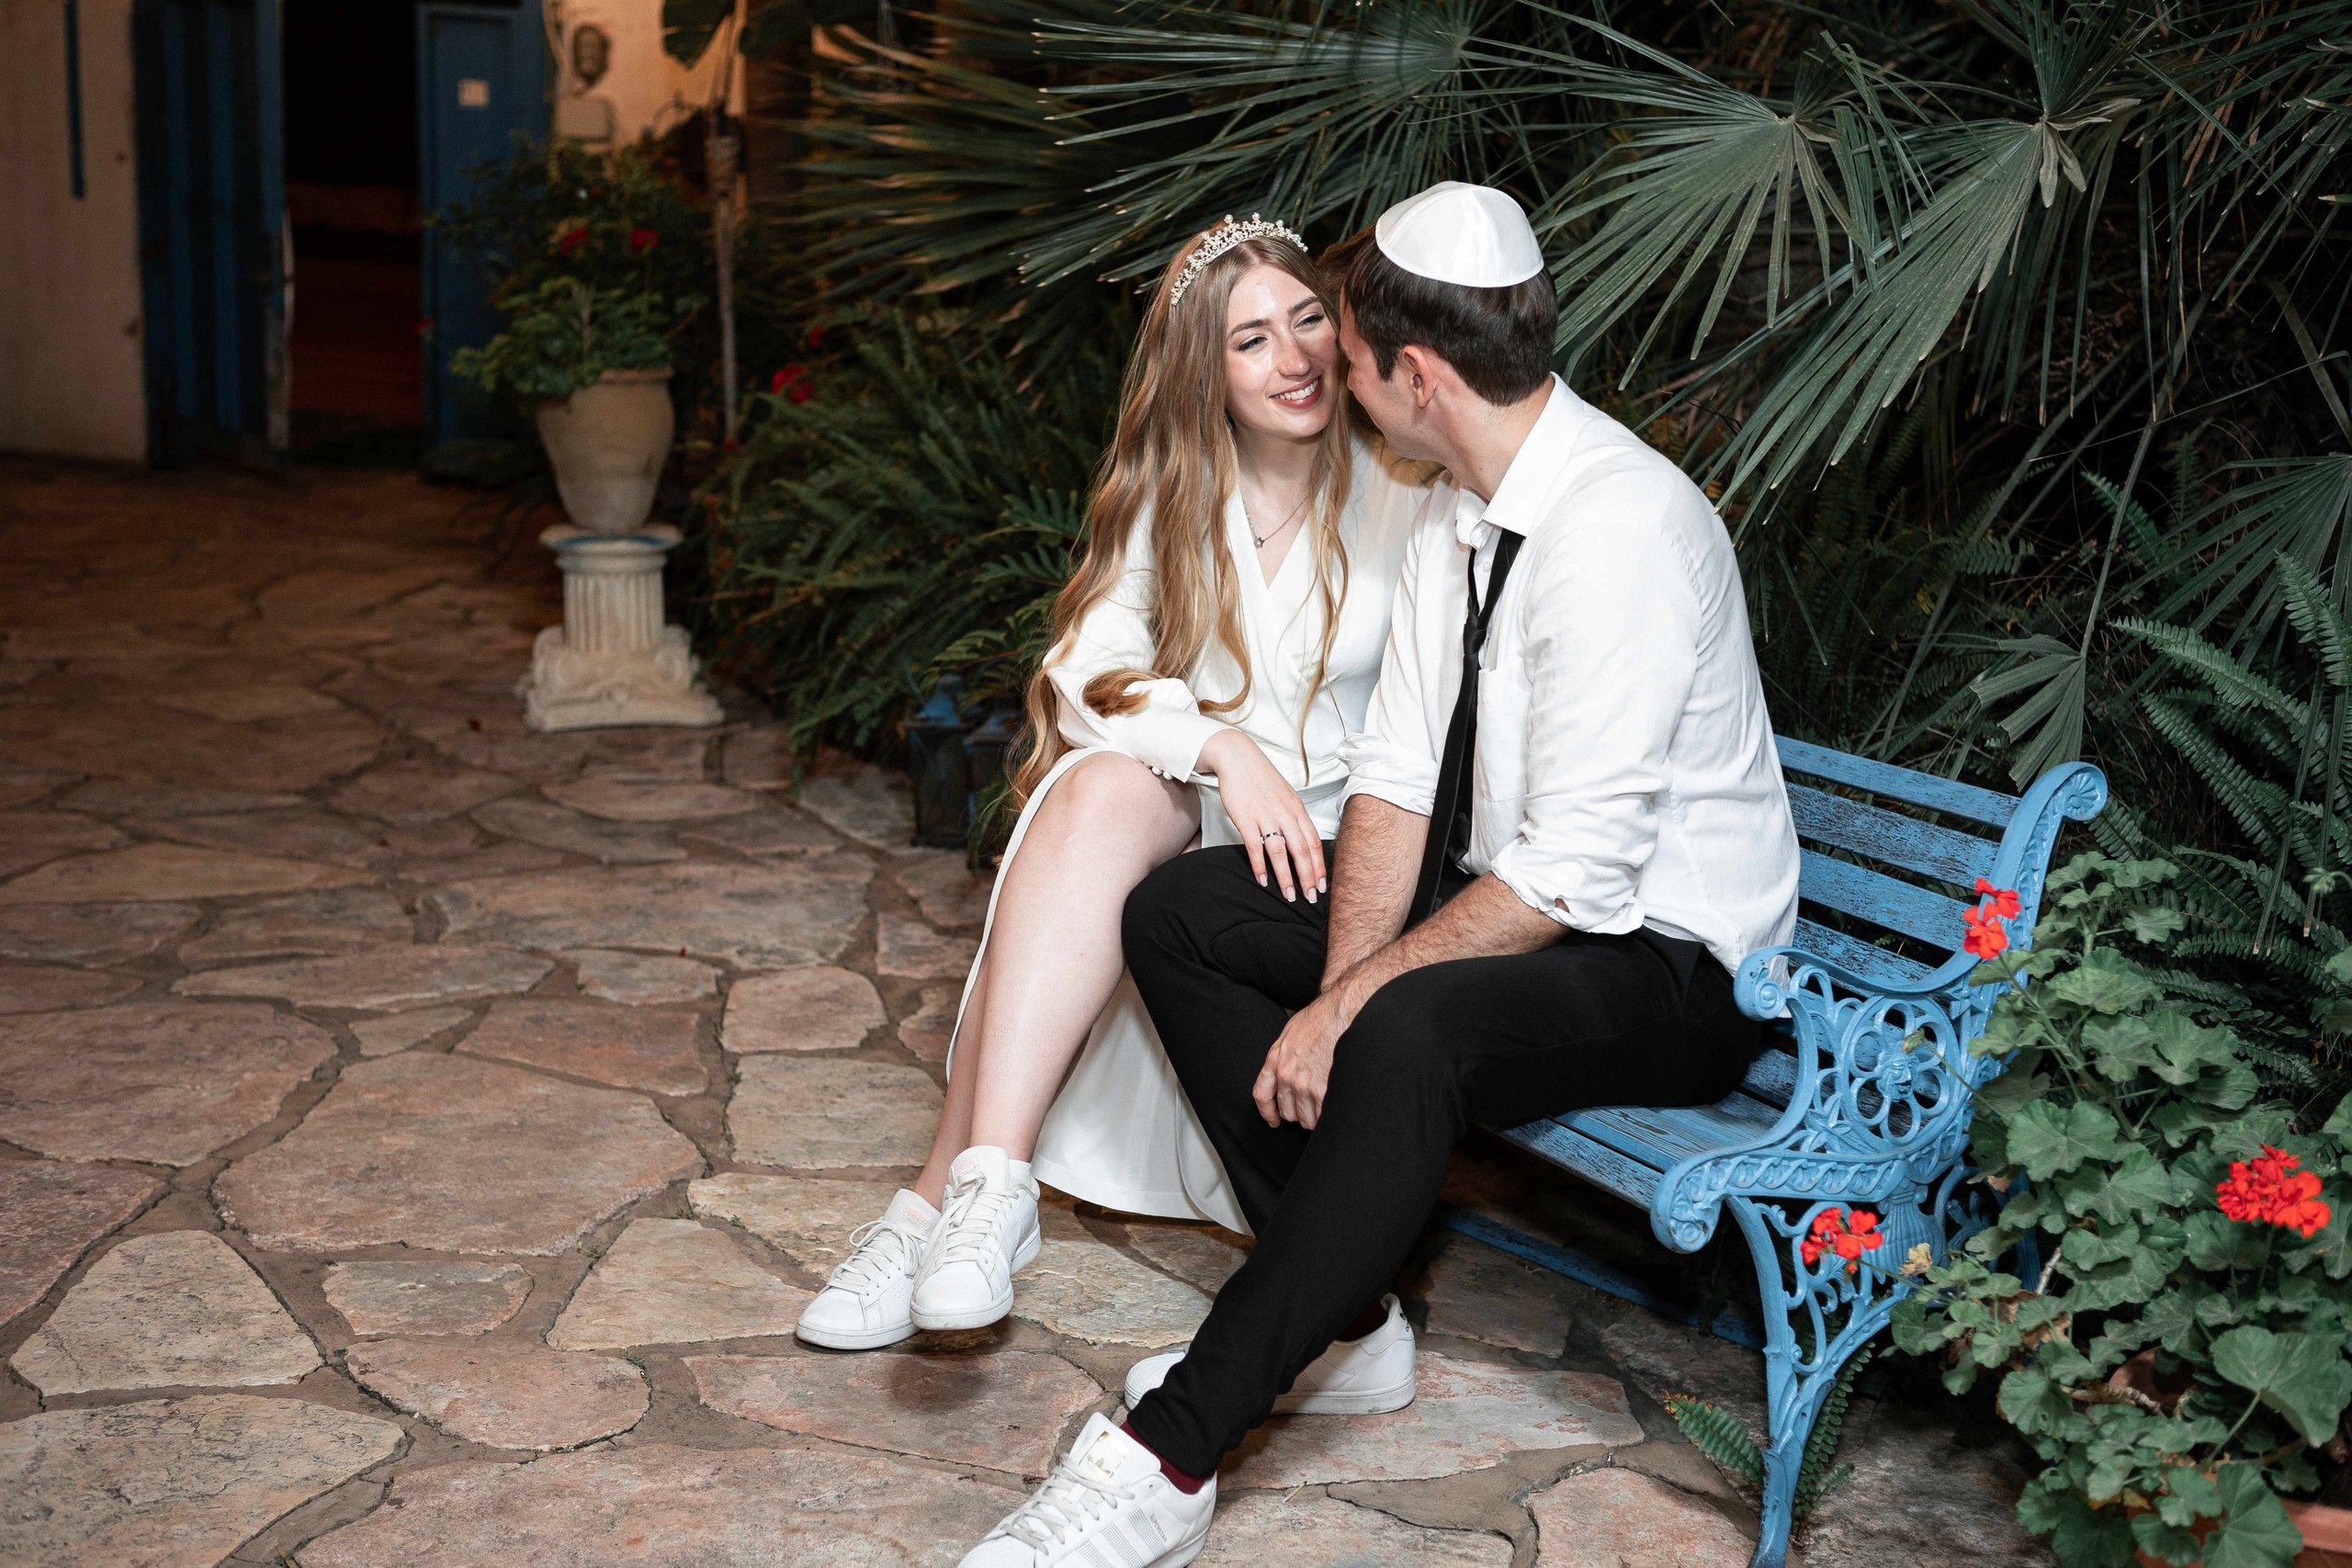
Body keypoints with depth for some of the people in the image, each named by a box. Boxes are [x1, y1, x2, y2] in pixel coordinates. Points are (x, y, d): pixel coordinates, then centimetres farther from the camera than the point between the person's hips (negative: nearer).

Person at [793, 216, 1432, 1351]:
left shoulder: (1400, 492, -3)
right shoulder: (1175, 494, 7)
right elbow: (1091, 670, -4)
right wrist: (1223, 748, -23)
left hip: (1322, 841, -2)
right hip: (1174, 806, 3)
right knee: (1098, 790, -34)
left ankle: (949, 1195, -26)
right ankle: (988, 1185, -40)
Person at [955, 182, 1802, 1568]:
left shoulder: (1621, 526, -25)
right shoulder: (1460, 509, 3)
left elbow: (1573, 873, -28)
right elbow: (1400, 775, 2)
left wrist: (1355, 1004, -24)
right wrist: (1343, 983, -14)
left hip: (1669, 968, -9)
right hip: (1502, 907, 9)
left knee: (1412, 1031, -39)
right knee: (1179, 913, 0)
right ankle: (1346, 1322, -1)